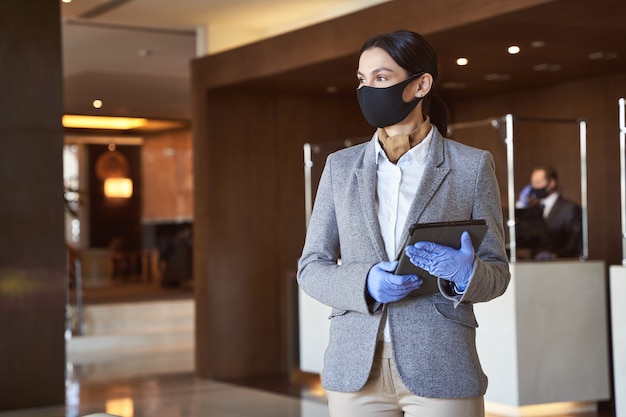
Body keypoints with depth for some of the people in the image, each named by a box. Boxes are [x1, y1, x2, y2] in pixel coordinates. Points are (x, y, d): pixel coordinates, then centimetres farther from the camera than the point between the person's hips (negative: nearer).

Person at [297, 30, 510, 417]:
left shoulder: (473, 166, 1)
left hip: (439, 371, -2)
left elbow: (498, 273, 4)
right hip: (356, 370, 2)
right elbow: (311, 267, 7)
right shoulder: (340, 167, 8)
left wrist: (465, 273, -18)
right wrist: (364, 284, -12)